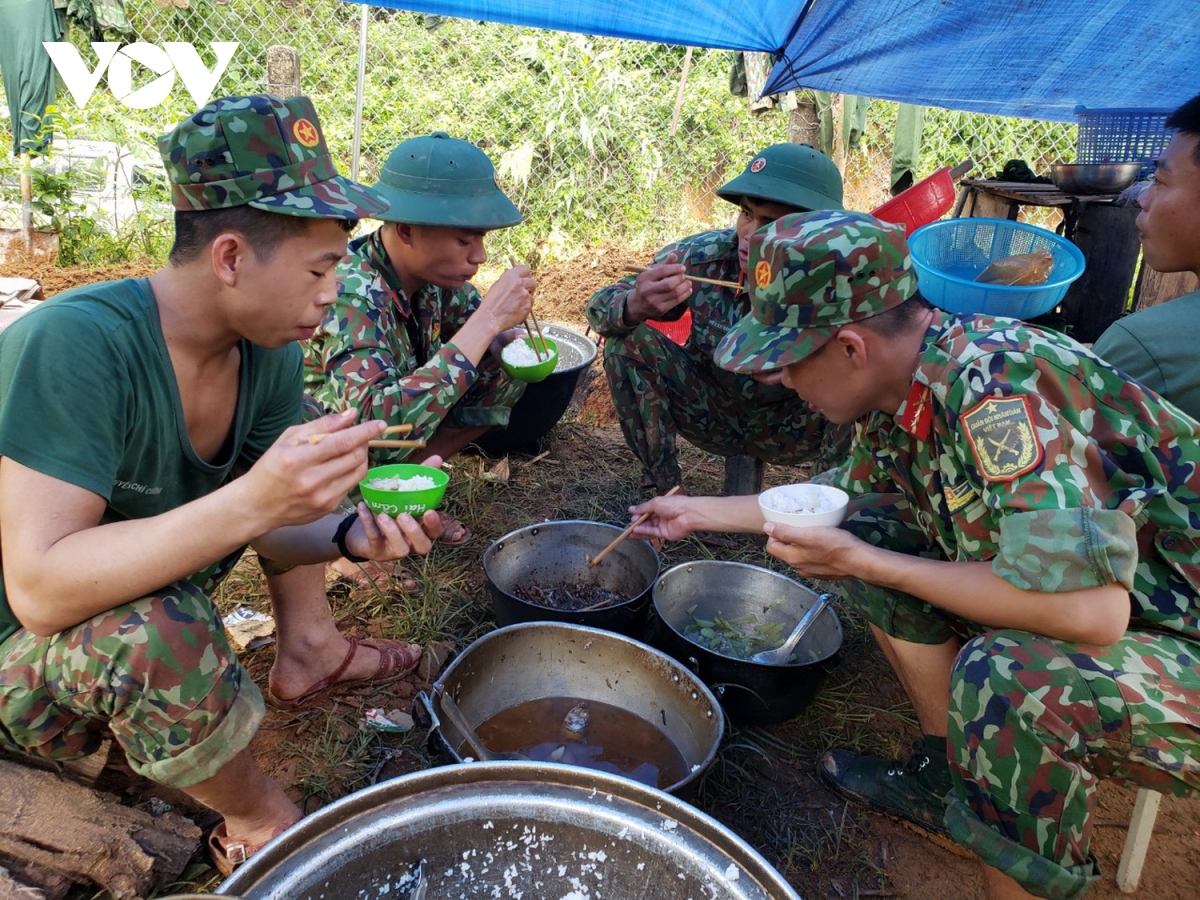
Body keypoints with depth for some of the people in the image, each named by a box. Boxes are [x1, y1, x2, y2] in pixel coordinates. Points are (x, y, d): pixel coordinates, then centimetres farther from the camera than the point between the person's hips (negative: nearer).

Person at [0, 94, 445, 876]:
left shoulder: (268, 354, -11)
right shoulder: (73, 345, -33)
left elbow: (261, 523, -5)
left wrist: (351, 533, -26)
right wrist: (250, 502, -45)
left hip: (148, 584, 7)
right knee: (149, 633, -37)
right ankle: (260, 823, -9)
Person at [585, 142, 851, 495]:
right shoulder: (703, 257, -21)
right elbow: (599, 308, -16)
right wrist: (634, 306, -42)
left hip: (788, 431, -1)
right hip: (711, 411, 2)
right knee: (627, 342, -20)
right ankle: (667, 490, -7)